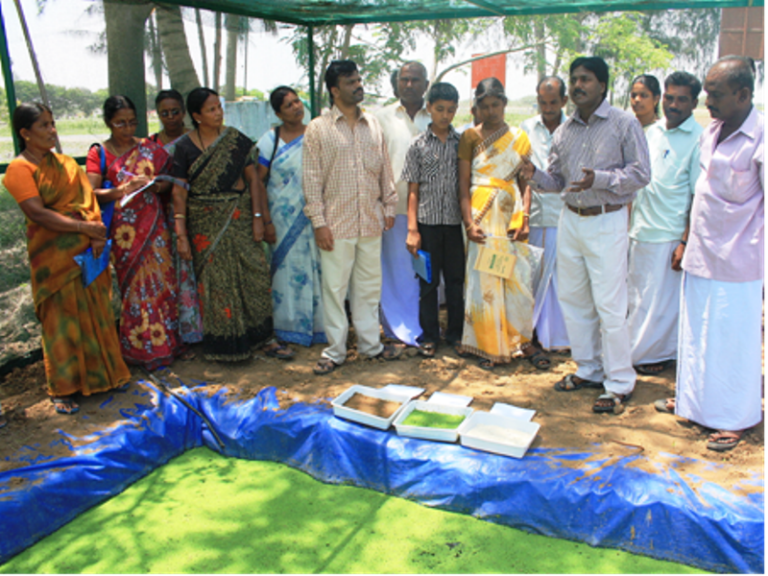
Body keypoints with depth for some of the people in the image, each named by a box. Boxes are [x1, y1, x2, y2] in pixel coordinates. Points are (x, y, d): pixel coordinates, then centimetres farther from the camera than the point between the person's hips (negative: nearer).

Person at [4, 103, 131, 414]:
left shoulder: (65, 163, 11)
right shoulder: (19, 169, -7)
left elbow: (88, 201, 2)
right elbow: (38, 213, -17)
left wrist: (98, 235, -14)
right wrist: (83, 227, -19)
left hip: (87, 250, 5)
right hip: (54, 255, -5)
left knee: (96, 311, 11)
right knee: (61, 318, 2)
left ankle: (104, 372, 26)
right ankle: (62, 389, 14)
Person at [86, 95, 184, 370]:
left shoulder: (149, 148, 9)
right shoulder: (98, 153, 2)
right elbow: (92, 193, -7)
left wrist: (156, 184, -12)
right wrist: (121, 190, -25)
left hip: (153, 224, 2)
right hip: (123, 230, -2)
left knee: (161, 280, 3)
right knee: (134, 285, 0)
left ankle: (166, 340, 16)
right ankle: (142, 347, 11)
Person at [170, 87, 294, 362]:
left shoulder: (236, 139, 2)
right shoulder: (185, 146, -2)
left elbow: (252, 179, 2)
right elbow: (179, 191, -4)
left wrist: (258, 217, -6)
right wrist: (181, 234, -9)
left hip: (239, 217, 2)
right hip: (205, 223, -1)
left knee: (254, 272, 0)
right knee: (215, 281, 3)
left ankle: (265, 337, 10)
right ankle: (224, 343, 16)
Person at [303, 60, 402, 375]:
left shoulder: (373, 125, 10)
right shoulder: (318, 129, -3)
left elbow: (385, 169, 14)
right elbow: (312, 179, -6)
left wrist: (389, 206, 10)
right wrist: (318, 222, -10)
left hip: (371, 222, 4)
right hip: (337, 224, -4)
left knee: (369, 285, 13)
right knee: (334, 288, 3)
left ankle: (370, 344, 27)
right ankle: (335, 351, 17)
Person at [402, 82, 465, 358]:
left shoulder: (462, 143, 5)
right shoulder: (419, 144, 1)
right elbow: (413, 190, 0)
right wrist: (412, 229, -6)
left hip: (455, 222, 1)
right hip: (428, 222, -1)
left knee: (456, 280, 8)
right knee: (428, 282, 7)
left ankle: (456, 334, 22)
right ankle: (429, 336, 20)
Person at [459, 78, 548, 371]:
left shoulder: (519, 138, 9)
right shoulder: (470, 137, 4)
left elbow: (526, 182, 6)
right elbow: (463, 184, 0)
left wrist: (524, 217, -8)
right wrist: (469, 223, -10)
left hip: (511, 215, 2)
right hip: (482, 216, -1)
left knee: (519, 279, 1)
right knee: (484, 280, 0)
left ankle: (524, 341, 16)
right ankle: (489, 347, 11)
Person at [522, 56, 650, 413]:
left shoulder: (624, 124, -4)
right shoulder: (563, 131, 10)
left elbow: (641, 173, -9)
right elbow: (558, 179, 13)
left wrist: (599, 179, -23)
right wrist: (536, 175, -8)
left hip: (607, 223, -6)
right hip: (570, 220, 6)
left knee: (609, 305, -5)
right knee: (573, 299, 11)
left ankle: (620, 383, 8)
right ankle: (588, 370, 27)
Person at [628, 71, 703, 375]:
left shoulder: (698, 140, -10)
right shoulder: (652, 132, 9)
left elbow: (698, 198, -12)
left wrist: (686, 242, -16)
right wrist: (630, 222, 12)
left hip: (668, 235, -6)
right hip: (639, 230, 6)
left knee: (661, 299, 5)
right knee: (637, 295, 15)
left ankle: (654, 353, 21)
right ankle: (637, 347, 29)